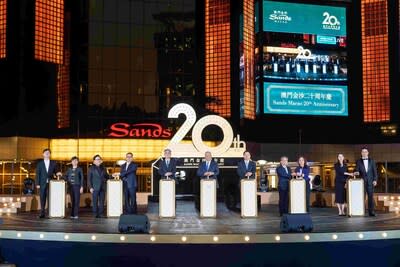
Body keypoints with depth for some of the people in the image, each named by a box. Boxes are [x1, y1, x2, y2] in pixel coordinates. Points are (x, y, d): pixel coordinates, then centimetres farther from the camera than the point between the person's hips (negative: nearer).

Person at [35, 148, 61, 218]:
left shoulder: (53, 163, 10)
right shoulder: (40, 163, 7)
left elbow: (55, 172, 13)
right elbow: (37, 174, 3)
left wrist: (57, 173, -12)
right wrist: (37, 184, -4)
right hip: (42, 184, 0)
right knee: (42, 199, 0)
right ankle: (42, 213, 5)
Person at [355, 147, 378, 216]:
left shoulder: (372, 161, 10)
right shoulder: (358, 161, 7)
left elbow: (375, 171, 7)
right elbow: (357, 170, 2)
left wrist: (375, 180, -3)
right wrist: (356, 172, -22)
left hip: (370, 181, 1)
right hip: (362, 181, -1)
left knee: (370, 196, -3)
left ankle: (371, 211, -1)